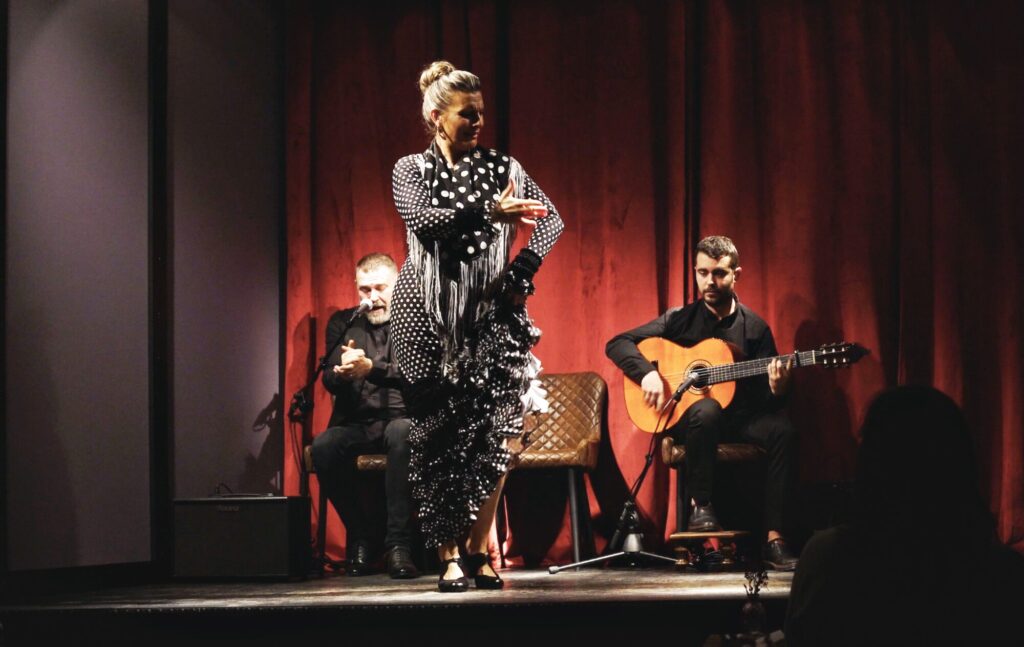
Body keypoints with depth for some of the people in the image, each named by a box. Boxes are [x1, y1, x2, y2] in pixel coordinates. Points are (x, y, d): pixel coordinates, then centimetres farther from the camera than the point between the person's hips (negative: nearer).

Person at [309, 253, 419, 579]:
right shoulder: (342, 323, 16)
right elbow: (329, 381, 7)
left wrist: (371, 368, -26)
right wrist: (341, 371, -18)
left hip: (400, 419, -3)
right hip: (355, 423, 3)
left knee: (402, 435, -38)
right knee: (323, 447, -30)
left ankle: (399, 543, -33)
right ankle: (360, 537, -12)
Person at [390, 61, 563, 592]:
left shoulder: (500, 166, 10)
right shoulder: (411, 169, 5)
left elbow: (551, 220, 7)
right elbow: (422, 219, -15)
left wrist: (521, 273, -7)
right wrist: (490, 213, -24)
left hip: (493, 310, 1)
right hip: (431, 314, -1)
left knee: (494, 432, -10)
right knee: (439, 435, -3)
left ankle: (478, 548, -1)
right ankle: (449, 555, 1)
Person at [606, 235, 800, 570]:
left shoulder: (755, 328, 5)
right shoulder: (680, 319, 2)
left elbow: (767, 402, 4)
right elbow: (616, 344, -1)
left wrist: (777, 388, -21)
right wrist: (647, 373, -19)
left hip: (741, 420, 2)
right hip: (685, 417, -2)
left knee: (782, 430, -29)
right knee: (707, 410, -38)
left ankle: (774, 539, -29)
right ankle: (700, 505, -21)